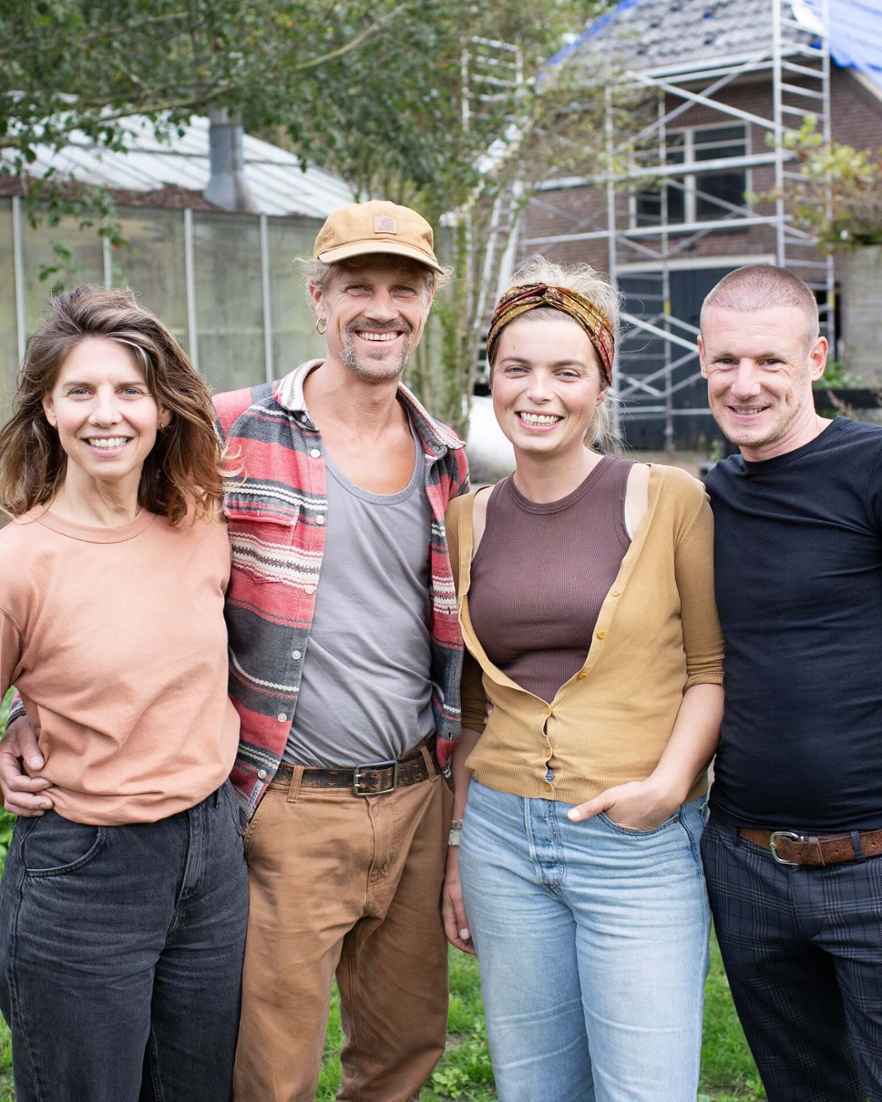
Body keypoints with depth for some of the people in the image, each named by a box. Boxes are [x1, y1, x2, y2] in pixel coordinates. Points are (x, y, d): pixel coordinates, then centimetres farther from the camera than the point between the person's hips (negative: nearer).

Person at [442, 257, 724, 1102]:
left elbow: (712, 670, -1)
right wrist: (454, 849, 14)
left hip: (640, 842, -3)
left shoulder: (668, 501, -5)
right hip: (502, 834, 4)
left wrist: (669, 781, -16)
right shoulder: (468, 520, 6)